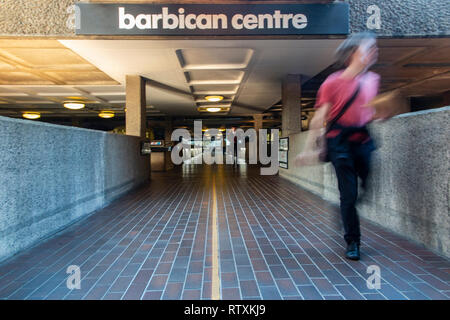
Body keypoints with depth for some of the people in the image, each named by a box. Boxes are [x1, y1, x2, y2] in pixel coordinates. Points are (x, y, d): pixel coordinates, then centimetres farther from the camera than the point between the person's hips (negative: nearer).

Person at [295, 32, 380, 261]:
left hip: (364, 139, 4)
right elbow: (319, 118, -4)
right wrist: (308, 147, -8)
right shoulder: (333, 82, -3)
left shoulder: (373, 80, 11)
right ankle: (352, 242, 14)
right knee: (349, 194, -1)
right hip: (340, 140, -4)